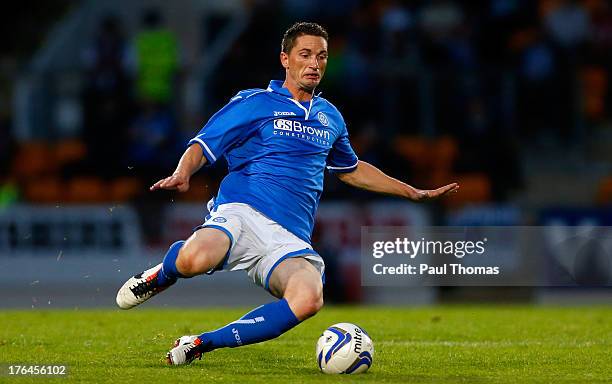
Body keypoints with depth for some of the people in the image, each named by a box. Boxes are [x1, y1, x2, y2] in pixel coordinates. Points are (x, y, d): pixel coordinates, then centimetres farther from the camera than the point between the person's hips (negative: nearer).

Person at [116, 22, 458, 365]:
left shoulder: (330, 117, 24)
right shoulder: (254, 103, 8)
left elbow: (351, 170, 41)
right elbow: (202, 146, 4)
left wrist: (414, 193, 43)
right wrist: (182, 175, -18)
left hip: (290, 240, 4)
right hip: (242, 212, -4)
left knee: (309, 298, -33)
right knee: (194, 259, -39)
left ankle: (200, 343, -18)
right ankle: (162, 275, 4)